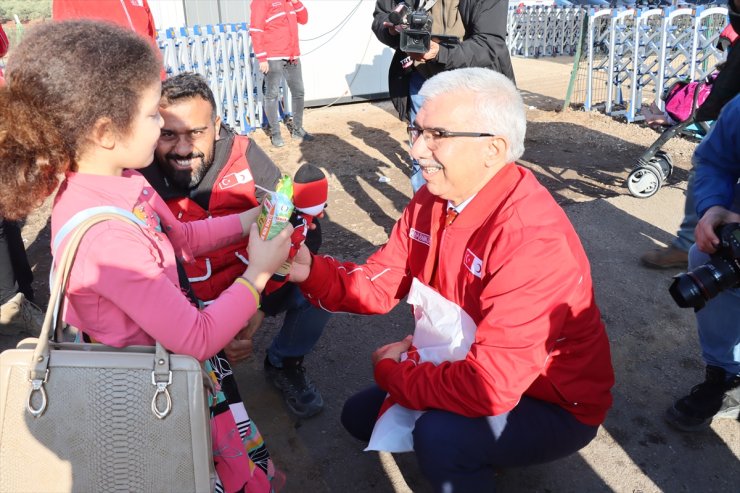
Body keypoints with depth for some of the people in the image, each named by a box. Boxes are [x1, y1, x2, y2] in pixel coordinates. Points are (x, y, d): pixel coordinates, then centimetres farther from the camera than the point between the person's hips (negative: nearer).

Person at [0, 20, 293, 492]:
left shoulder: (117, 179, -5)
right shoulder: (104, 236, -33)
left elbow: (180, 238, 13)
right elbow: (197, 339, -28)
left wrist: (243, 222, 2)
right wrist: (258, 273, -17)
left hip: (165, 334, 8)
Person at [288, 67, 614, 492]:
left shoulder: (531, 239, -35)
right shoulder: (434, 198, -7)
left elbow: (490, 385, -36)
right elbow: (382, 282, -3)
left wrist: (391, 372, -20)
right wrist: (311, 271, -22)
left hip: (555, 406, -7)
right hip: (465, 373, 8)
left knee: (441, 435, -34)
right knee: (360, 415, 13)